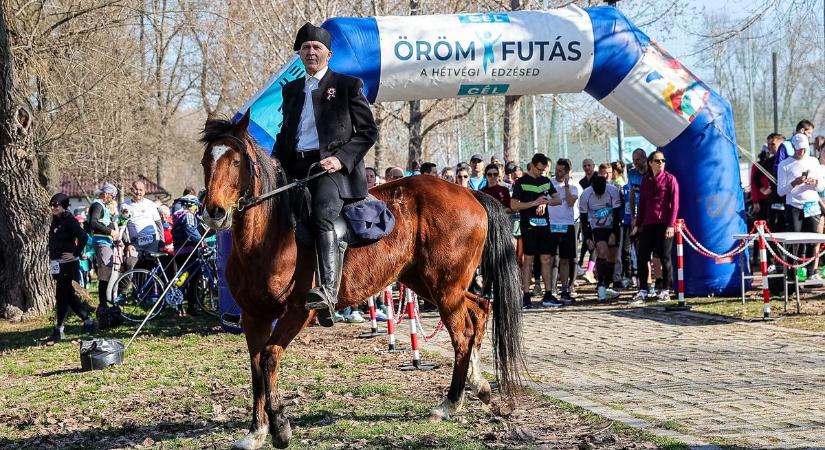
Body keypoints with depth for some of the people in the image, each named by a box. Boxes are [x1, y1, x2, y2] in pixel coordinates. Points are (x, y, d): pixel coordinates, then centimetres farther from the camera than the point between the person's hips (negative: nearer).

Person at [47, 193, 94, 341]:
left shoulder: (69, 220, -13)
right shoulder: (55, 221, 14)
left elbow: (83, 237, -23)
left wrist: (76, 254, -18)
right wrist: (51, 260, 17)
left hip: (68, 264, -9)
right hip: (57, 265, 9)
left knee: (62, 296, -7)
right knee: (69, 296, 12)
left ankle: (59, 330, -4)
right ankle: (88, 322, 22)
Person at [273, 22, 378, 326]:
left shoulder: (348, 85, 7)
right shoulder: (291, 90, 23)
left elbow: (369, 131, 4)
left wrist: (341, 158, -11)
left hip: (333, 167, -7)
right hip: (296, 168, 7)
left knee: (322, 215, -31)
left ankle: (328, 293, -41)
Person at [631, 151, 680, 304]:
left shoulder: (670, 179, 0)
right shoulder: (646, 180, 14)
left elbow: (674, 204, -5)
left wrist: (671, 225, -13)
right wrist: (637, 224, 14)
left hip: (664, 224, -5)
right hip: (648, 224, 5)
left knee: (665, 257, 0)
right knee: (642, 257, 0)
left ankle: (666, 290, 10)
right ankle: (642, 291, 6)